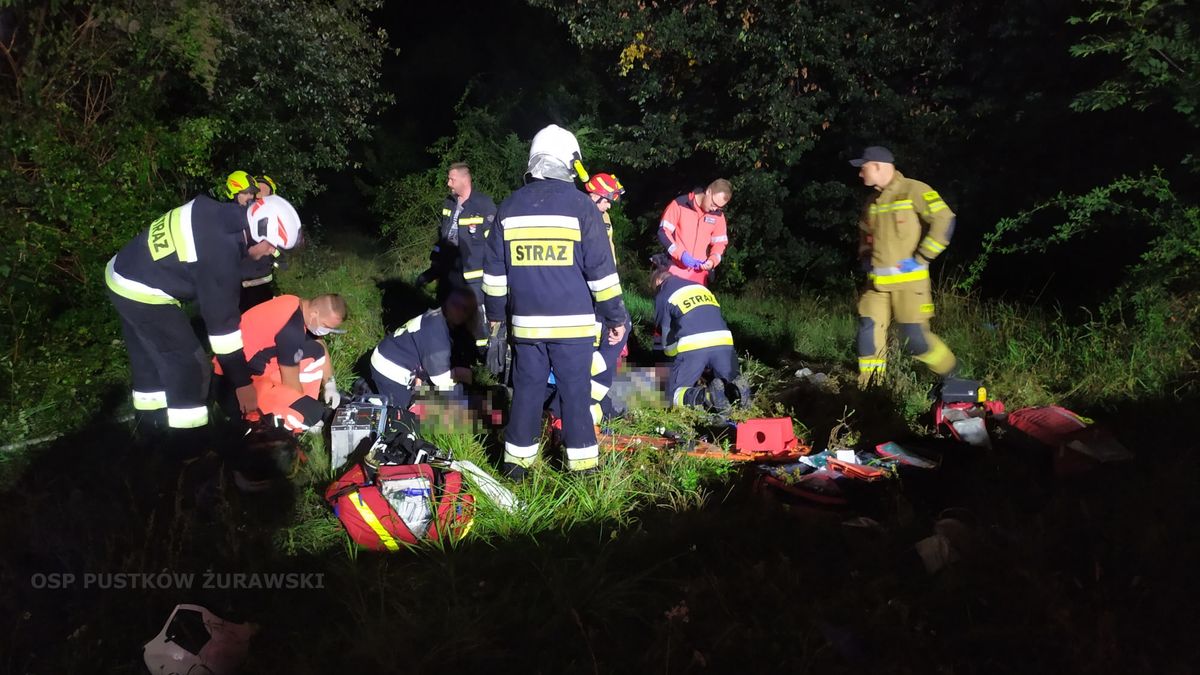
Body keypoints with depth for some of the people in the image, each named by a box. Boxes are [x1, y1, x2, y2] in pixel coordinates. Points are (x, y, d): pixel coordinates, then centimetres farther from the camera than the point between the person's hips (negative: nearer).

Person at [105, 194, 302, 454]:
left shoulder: (220, 215, -3)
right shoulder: (219, 251, -27)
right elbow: (221, 318, -23)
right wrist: (242, 382, -16)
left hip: (123, 277, 10)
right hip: (143, 294, -10)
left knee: (149, 359, 23)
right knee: (189, 368, -4)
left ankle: (150, 426, 41)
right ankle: (188, 450, 5)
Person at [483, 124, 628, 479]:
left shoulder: (509, 207, 6)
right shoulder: (581, 206, -7)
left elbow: (494, 270, 11)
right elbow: (601, 270, -7)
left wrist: (495, 313, 22)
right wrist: (616, 317, 1)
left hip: (526, 322, 3)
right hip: (573, 323, -3)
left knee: (526, 390, 11)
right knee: (576, 392, 5)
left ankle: (517, 462, 18)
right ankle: (582, 462, 12)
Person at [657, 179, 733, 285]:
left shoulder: (718, 215, 1)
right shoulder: (680, 204, -9)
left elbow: (720, 243, 10)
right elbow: (663, 232, -9)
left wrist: (712, 260, -12)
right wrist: (681, 254, -20)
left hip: (699, 271, 3)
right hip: (676, 268, -3)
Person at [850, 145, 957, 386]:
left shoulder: (913, 191, -9)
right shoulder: (874, 201, 15)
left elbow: (945, 220, -17)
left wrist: (921, 257, -16)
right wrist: (867, 256, 18)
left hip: (908, 280, -7)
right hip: (877, 282, 7)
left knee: (916, 338, -7)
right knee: (868, 332, -1)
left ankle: (952, 376, 17)